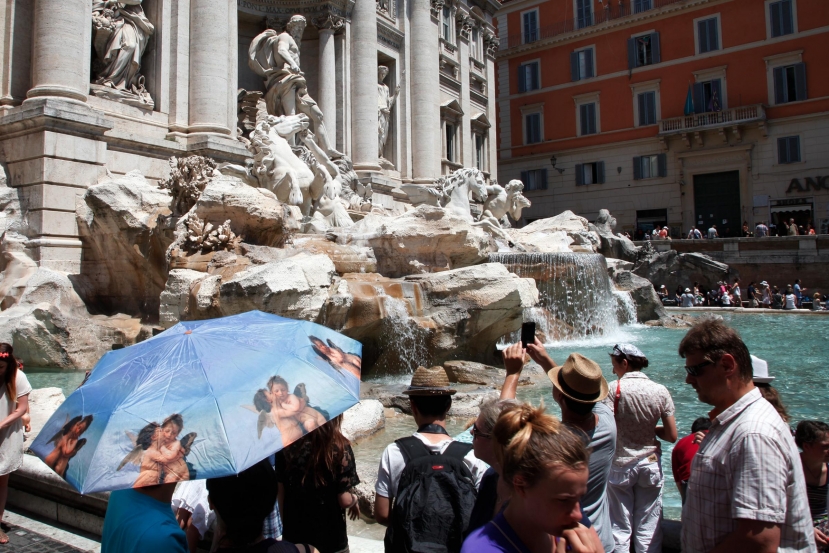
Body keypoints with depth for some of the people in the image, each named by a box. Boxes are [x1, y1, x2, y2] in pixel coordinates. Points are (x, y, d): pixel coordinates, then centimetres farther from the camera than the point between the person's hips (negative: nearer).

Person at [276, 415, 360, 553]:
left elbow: (281, 492, -2)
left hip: (294, 535, 3)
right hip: (330, 538, -3)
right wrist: (354, 500, 5)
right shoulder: (339, 448, -20)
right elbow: (344, 500, -17)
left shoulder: (287, 445, -11)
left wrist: (285, 525, 12)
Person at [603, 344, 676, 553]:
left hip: (620, 465, -2)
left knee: (619, 529, 8)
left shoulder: (614, 388, -13)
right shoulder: (660, 391, -4)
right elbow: (672, 436, -2)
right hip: (650, 464, 3)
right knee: (649, 530, 11)